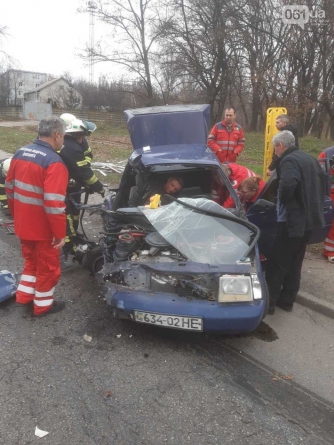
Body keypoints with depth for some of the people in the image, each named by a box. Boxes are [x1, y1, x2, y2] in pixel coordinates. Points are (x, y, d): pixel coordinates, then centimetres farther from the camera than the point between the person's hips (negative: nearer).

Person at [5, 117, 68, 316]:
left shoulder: (20, 153, 3)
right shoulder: (54, 162, -24)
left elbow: (10, 188, 12)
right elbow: (54, 204, -28)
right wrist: (60, 233, -19)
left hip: (23, 224, 8)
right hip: (43, 228, -7)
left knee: (31, 260, 27)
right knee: (48, 267, 13)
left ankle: (24, 296, 38)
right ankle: (43, 305, 28)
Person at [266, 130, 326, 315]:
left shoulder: (289, 161, -15)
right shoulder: (310, 159, 14)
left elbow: (287, 185, -32)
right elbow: (323, 179, 23)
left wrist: (282, 200, -14)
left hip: (293, 219, -9)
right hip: (309, 217, 9)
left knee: (277, 262, -1)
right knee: (294, 262, 16)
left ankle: (269, 301, 5)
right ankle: (287, 299, 25)